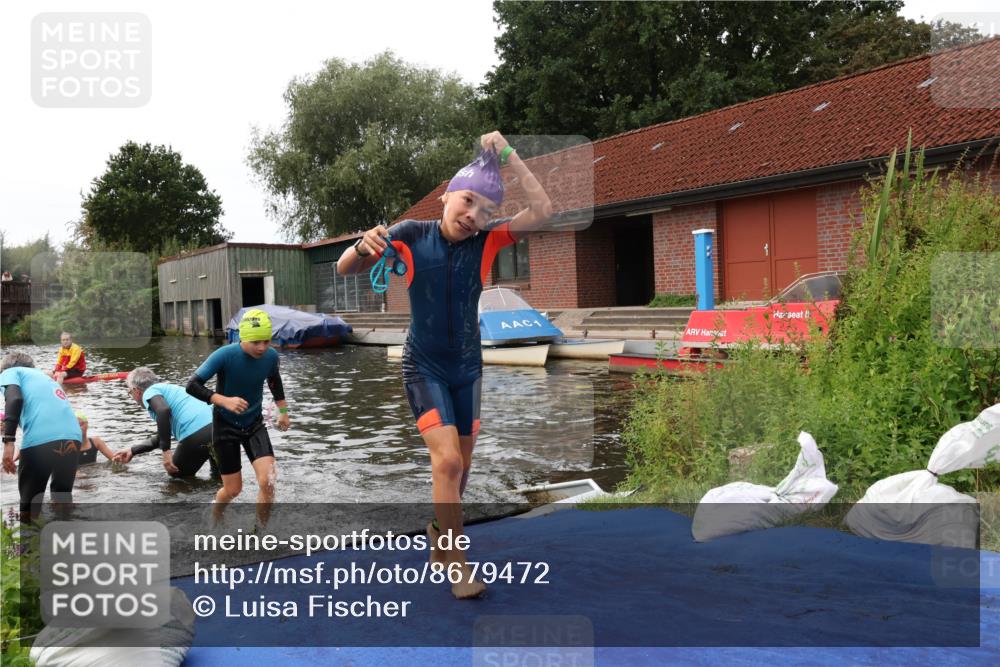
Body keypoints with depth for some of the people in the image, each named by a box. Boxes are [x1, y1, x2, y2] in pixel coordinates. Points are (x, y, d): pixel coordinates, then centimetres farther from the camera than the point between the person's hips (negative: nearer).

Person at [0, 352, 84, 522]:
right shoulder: (42, 376, 37)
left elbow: (15, 399, -6)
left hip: (41, 440, -6)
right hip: (73, 437, 6)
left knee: (29, 505, 9)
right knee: (63, 499, 24)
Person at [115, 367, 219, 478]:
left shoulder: (150, 392, 10)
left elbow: (163, 411, -16)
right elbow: (162, 437, 45)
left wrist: (166, 450, -14)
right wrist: (132, 451, 52)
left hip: (196, 434, -8)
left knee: (176, 473, 18)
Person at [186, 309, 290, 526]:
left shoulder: (271, 356, -11)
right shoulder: (225, 355, -25)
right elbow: (192, 386, -27)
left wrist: (283, 411, 18)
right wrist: (224, 401, -41)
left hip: (254, 424, 3)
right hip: (225, 426, -3)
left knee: (267, 482, -15)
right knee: (233, 489, 4)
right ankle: (215, 520, 38)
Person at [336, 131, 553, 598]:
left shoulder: (485, 242, -9)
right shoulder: (412, 235, -13)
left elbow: (542, 212, -21)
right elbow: (344, 269, -10)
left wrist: (508, 155, -24)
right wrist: (364, 246, -32)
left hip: (467, 369, 3)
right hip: (424, 367, -3)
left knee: (459, 467, 13)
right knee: (447, 460, -17)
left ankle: (440, 538, 38)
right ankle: (455, 563, -3)